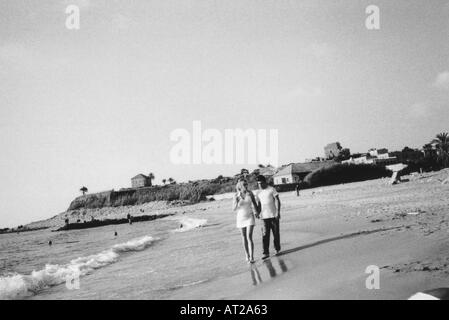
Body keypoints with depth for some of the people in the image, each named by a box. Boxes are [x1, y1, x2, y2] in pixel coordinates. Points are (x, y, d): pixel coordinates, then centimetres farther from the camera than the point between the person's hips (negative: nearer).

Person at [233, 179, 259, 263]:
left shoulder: (250, 193, -8)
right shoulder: (236, 195, -9)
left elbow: (254, 203, 5)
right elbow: (234, 209, -10)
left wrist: (258, 212, 9)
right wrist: (237, 201, -26)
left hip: (250, 217, -1)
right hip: (240, 218, 1)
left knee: (249, 237, -13)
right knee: (244, 237, 11)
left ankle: (251, 257, -12)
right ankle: (247, 255, 26)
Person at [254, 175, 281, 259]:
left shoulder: (271, 189, -3)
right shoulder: (258, 193, 11)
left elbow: (277, 200, -6)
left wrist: (278, 212, -14)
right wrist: (258, 212, -2)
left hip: (273, 215, -3)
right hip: (264, 217, 3)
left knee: (276, 233, 6)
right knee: (265, 235, -5)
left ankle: (277, 249, 22)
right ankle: (266, 253, -5)